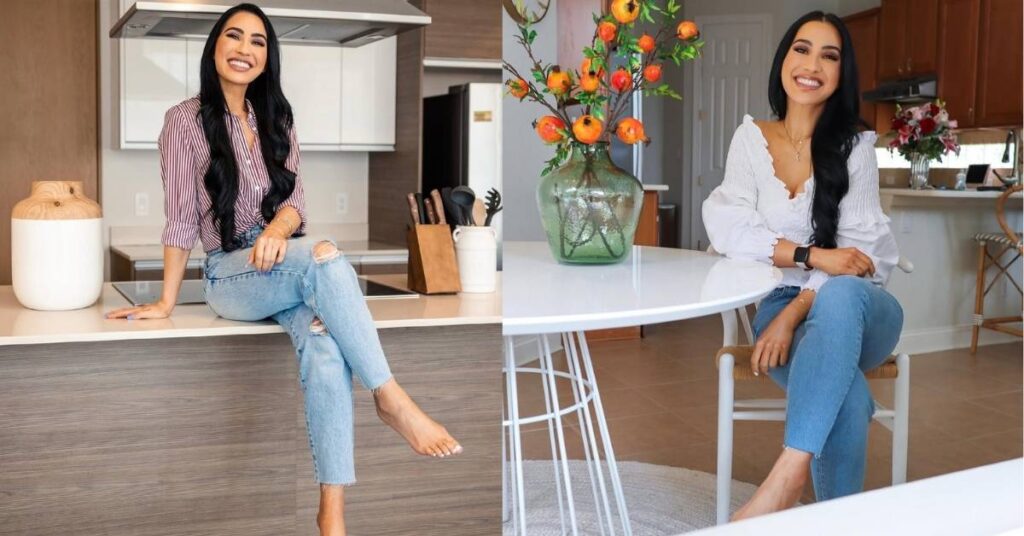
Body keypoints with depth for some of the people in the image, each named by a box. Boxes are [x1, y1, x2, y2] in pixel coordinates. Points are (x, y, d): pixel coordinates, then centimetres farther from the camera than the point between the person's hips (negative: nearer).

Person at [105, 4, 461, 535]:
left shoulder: (275, 120, 12)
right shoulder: (186, 119, -2)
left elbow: (295, 201, 5)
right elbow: (181, 216, -2)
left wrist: (278, 228, -18)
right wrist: (166, 302, -3)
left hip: (288, 268, 3)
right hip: (230, 274, -3)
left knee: (325, 350, -31)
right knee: (324, 255, -36)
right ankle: (392, 399, -30)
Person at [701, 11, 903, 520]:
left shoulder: (855, 147, -1)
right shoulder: (750, 138, 4)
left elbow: (857, 251, -9)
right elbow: (725, 227, -10)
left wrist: (794, 313, -25)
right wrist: (814, 256, -22)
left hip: (854, 306, 0)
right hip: (779, 303, 1)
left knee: (839, 296, -41)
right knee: (845, 396, -36)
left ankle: (789, 474, -49)